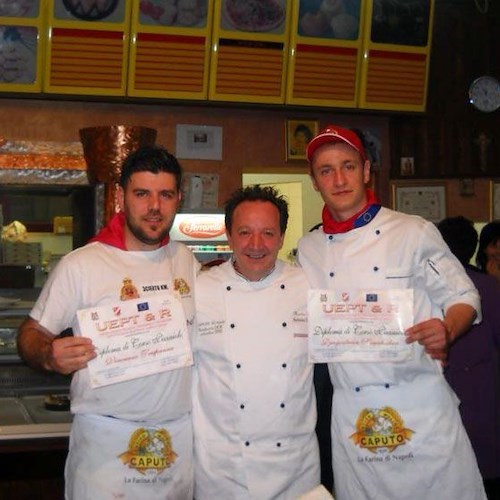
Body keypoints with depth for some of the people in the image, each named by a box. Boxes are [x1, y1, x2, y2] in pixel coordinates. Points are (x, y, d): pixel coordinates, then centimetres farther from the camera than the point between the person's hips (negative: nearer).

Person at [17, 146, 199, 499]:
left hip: (180, 431, 4)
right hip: (106, 437, -4)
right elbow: (32, 333, -5)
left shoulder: (187, 261, 7)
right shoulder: (80, 265, -8)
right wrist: (49, 356, -26)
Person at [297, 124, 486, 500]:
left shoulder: (414, 232, -1)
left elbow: (463, 298, 2)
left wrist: (447, 329, -18)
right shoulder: (308, 249, 9)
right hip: (351, 413, 3)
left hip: (422, 404, -3)